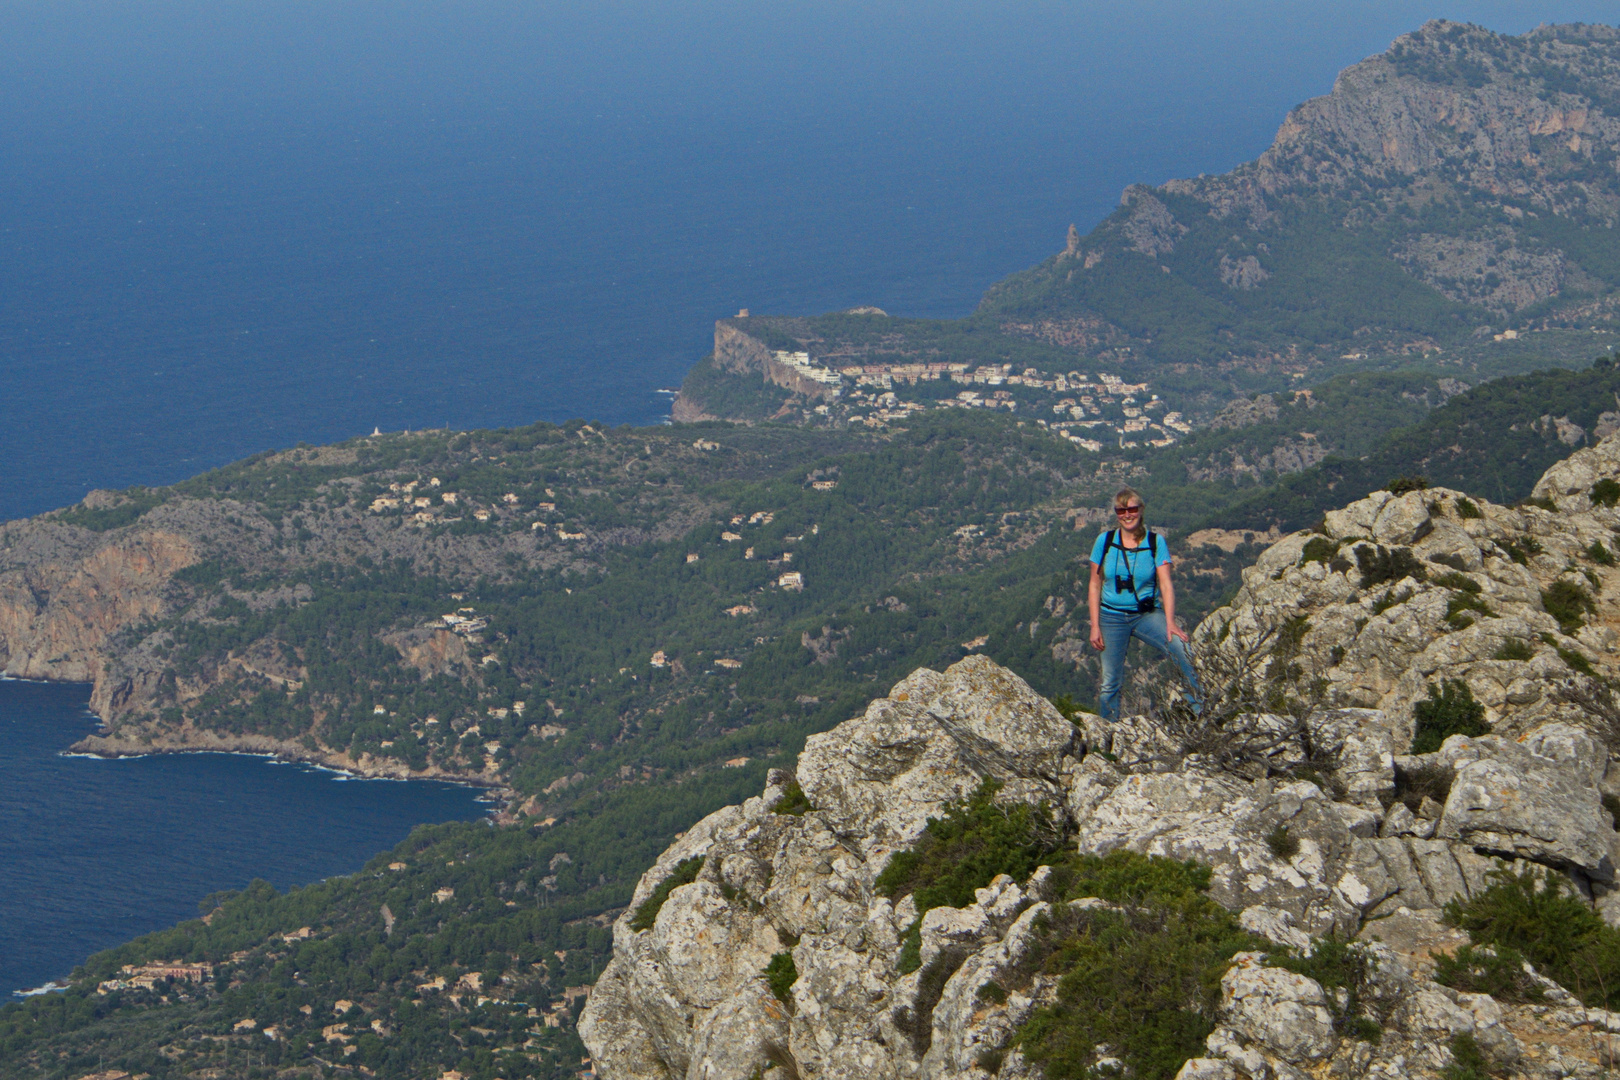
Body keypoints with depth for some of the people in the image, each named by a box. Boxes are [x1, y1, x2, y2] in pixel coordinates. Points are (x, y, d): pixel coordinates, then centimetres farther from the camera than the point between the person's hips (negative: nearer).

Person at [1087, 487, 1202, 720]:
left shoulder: (1155, 542, -4)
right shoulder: (1104, 541, -2)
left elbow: (1166, 585, -10)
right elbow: (1095, 585, 2)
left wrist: (1170, 623, -22)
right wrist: (1095, 627, -2)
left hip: (1147, 614, -1)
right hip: (1112, 617, 1)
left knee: (1183, 651, -26)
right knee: (1110, 683, 3)